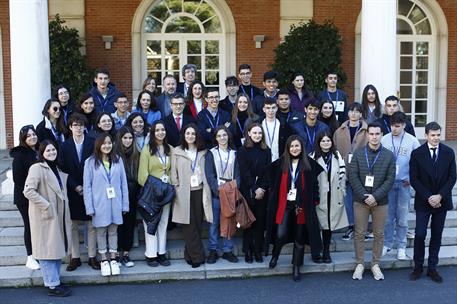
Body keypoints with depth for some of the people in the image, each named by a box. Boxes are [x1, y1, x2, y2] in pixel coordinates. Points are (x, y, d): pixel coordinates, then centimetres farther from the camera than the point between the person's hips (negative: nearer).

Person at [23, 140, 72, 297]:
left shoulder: (57, 169, 12)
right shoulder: (37, 168, -13)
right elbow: (28, 191, -21)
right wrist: (46, 206, -21)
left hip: (58, 216, 8)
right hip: (45, 216, -8)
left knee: (58, 248, 13)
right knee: (47, 249, -2)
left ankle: (55, 280, 23)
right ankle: (52, 285, 3)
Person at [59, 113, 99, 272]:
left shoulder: (92, 143, -1)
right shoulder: (65, 146, 2)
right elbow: (64, 169, 0)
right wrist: (75, 186, -9)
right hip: (73, 190, 1)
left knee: (91, 224, 5)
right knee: (74, 225, 6)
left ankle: (92, 257, 13)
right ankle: (75, 257, 15)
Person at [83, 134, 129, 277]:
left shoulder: (118, 160, 3)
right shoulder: (90, 162, -5)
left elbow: (123, 183, 3)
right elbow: (87, 186, -5)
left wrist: (125, 204, 0)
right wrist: (89, 207, -9)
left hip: (115, 203, 2)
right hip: (99, 204, -2)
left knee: (113, 231, 11)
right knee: (101, 232, 9)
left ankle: (113, 260, 21)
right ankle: (104, 260, 20)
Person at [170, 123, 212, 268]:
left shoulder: (203, 152, 11)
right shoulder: (177, 152, 3)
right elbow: (174, 174, 3)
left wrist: (207, 191, 5)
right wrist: (176, 190, -4)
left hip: (199, 191, 3)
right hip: (184, 193, -3)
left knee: (198, 224, 4)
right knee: (189, 226, -3)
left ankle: (190, 254, 16)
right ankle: (197, 256, 4)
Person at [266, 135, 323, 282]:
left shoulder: (309, 164, -1)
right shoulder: (280, 163, 0)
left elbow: (314, 184, 3)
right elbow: (274, 184, 6)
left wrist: (313, 201, -3)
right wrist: (274, 200, 1)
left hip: (302, 206, 1)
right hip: (284, 205, 0)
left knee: (299, 238, 9)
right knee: (281, 234, -11)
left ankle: (296, 268, 23)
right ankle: (275, 255, 21)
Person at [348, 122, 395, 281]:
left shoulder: (389, 155, 1)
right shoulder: (358, 153, 1)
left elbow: (390, 179, -4)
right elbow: (352, 176, -4)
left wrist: (375, 196, -14)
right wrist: (364, 196, -13)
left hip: (380, 201, 0)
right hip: (361, 200, 0)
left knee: (379, 234, 8)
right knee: (359, 233, 5)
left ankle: (375, 264, 21)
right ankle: (359, 264, 17)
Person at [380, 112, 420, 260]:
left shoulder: (412, 141, -4)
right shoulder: (384, 139, -3)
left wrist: (411, 179, -4)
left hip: (404, 184, -1)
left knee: (402, 218, 4)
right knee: (388, 216, 7)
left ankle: (401, 247, 16)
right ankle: (387, 244, 21)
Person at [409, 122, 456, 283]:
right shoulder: (417, 153, -5)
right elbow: (414, 179, -6)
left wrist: (440, 196, -12)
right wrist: (428, 197, -13)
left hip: (442, 201, 2)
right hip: (423, 201, -2)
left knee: (436, 235, 8)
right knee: (420, 235, -3)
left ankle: (432, 268, 18)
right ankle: (418, 267, 12)